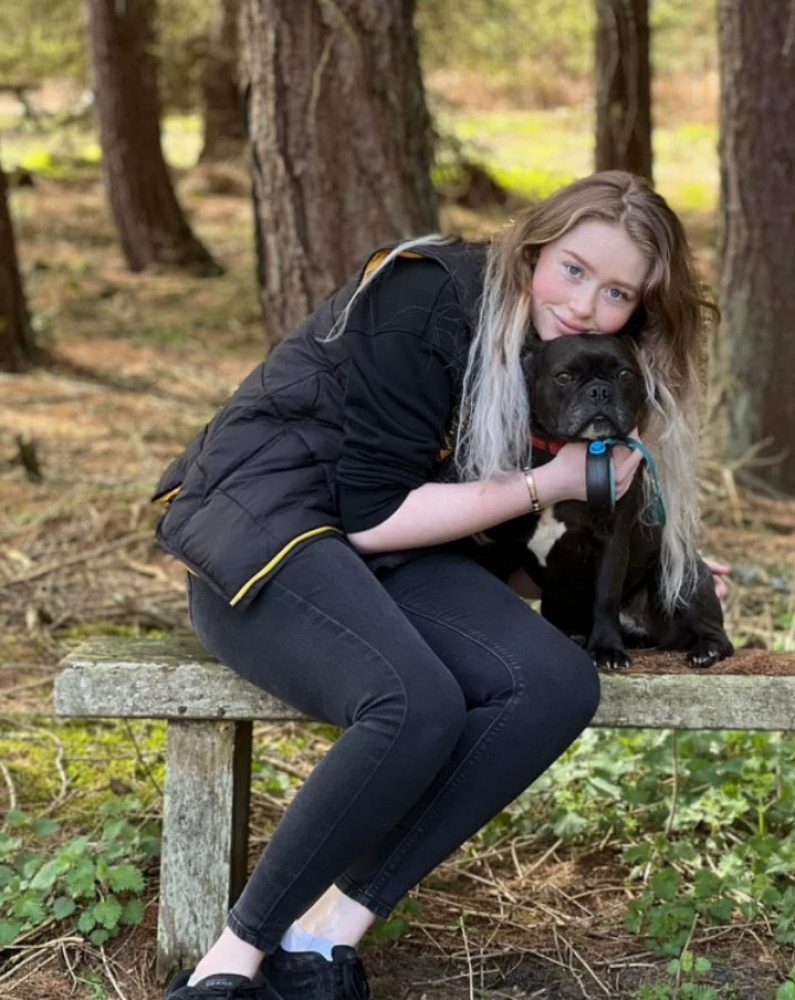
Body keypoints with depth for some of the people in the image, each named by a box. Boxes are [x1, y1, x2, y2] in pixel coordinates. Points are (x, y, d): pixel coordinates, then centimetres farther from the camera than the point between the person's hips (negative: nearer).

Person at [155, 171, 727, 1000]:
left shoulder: (566, 363, 8)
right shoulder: (426, 298, -17)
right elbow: (373, 516, -17)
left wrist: (661, 569, 7)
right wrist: (547, 485, -16)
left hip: (388, 558, 7)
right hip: (261, 530, -7)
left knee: (559, 686, -21)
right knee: (420, 705, -35)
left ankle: (329, 931, -21)